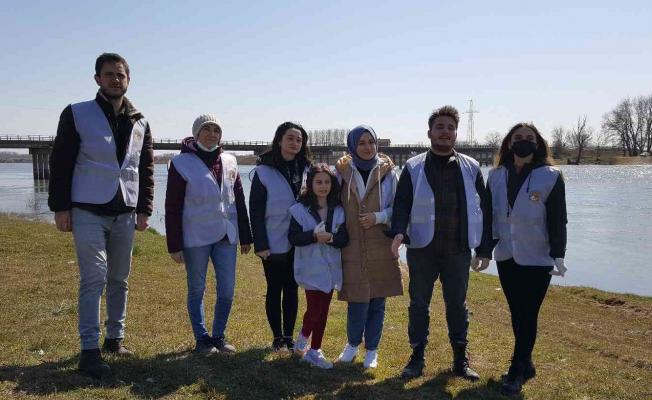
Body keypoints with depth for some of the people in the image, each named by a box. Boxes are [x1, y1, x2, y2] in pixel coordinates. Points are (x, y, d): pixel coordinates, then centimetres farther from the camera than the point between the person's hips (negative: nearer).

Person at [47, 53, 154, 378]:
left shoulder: (140, 123, 10)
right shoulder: (77, 114, -1)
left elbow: (146, 170, 12)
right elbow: (60, 163, -2)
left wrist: (144, 210, 5)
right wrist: (60, 207, -8)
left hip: (125, 214, 4)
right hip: (87, 211, -4)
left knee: (119, 280, 10)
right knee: (93, 279, -8)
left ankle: (115, 338, 23)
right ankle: (89, 350, -1)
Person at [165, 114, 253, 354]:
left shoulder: (229, 162, 8)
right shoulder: (182, 163, -5)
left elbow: (239, 201, 11)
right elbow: (172, 207, -6)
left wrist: (245, 237, 10)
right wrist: (174, 245, -9)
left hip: (226, 236, 4)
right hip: (195, 238, -4)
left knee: (227, 290, 6)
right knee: (197, 290, 8)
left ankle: (218, 336, 23)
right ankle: (202, 339, 21)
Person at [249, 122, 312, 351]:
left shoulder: (306, 170, 3)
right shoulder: (264, 171, -7)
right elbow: (256, 210, -8)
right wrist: (260, 244, -12)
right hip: (274, 243, -3)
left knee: (292, 289, 12)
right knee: (274, 290, 8)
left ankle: (289, 336, 24)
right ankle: (277, 337, 22)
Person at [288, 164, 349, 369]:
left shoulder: (338, 210, 2)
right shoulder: (299, 209, -7)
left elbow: (344, 238, -1)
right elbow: (293, 237, -10)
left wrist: (330, 238, -21)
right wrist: (314, 236, -25)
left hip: (330, 267, 4)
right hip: (310, 268, -3)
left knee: (323, 310, 9)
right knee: (315, 308, -4)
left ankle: (314, 350, 23)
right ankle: (301, 341, 26)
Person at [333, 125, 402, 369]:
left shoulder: (387, 172, 1)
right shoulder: (342, 171, 1)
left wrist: (378, 217, -13)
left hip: (380, 246, 1)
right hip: (352, 247, -1)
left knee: (377, 300, 7)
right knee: (357, 300, -2)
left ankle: (371, 349, 26)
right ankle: (353, 343, 25)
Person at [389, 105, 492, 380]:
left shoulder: (471, 168, 5)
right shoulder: (413, 167, 1)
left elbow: (482, 209, 8)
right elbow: (402, 204, -4)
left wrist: (484, 249, 5)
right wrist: (398, 232, -23)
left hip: (458, 250, 1)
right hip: (422, 249, -1)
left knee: (457, 304, 12)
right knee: (419, 304, 9)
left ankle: (460, 359, 26)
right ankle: (417, 357, 23)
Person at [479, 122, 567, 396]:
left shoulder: (551, 177, -7)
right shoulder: (496, 176, 4)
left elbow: (558, 220, -6)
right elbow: (489, 215, 9)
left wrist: (558, 255, -11)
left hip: (537, 259, -4)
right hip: (506, 257, 4)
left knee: (528, 315, 1)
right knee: (517, 313, 13)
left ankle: (517, 372, 12)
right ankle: (525, 364, 28)